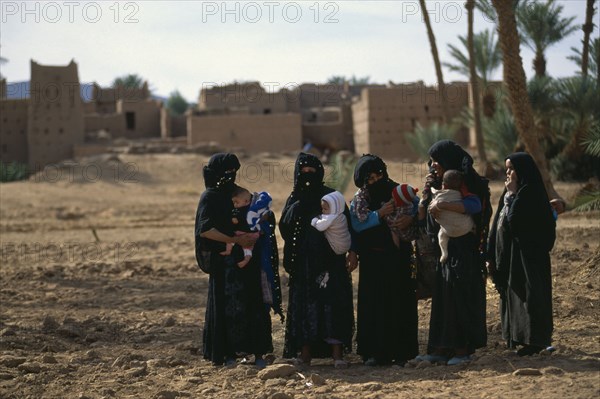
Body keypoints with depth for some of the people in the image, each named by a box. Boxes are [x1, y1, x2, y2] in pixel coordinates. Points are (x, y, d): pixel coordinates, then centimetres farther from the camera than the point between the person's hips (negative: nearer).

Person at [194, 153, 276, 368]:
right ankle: (228, 353, 3)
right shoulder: (210, 198, -4)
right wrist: (235, 240, -21)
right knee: (227, 306, -3)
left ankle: (258, 352, 3)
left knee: (253, 304, 1)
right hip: (223, 260, -6)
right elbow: (205, 229, -16)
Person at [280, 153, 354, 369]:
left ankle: (337, 352, -9)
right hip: (303, 262, 2)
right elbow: (284, 227, 0)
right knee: (304, 304, 1)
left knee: (332, 302, -8)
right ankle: (305, 353, 4)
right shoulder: (294, 200, 12)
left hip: (329, 260, -2)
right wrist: (295, 210, -13)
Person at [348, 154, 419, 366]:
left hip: (398, 257, 0)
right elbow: (356, 225, -8)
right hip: (372, 260, 0)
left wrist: (410, 219, -18)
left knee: (401, 303, -1)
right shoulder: (359, 200, 6)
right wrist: (379, 214, -18)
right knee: (373, 305, -3)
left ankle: (402, 352, 4)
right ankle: (375, 352, 0)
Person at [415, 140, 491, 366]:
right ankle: (442, 349, 9)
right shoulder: (437, 185, 14)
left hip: (463, 252, -8)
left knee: (459, 298, -6)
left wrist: (443, 205, -34)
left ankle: (463, 349, -1)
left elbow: (475, 205, -28)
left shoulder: (462, 184, -9)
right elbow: (422, 217, 13)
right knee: (441, 298, 6)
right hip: (442, 250, 8)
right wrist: (426, 193, -1)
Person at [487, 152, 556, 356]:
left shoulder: (530, 193, -13)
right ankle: (517, 336, 17)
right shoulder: (514, 193, 15)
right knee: (512, 294, 11)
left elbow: (515, 220, -24)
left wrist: (512, 195, -13)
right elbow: (500, 224, 15)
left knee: (528, 295, -5)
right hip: (510, 255, 9)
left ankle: (534, 340, -1)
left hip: (528, 256, -9)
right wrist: (492, 256, 13)